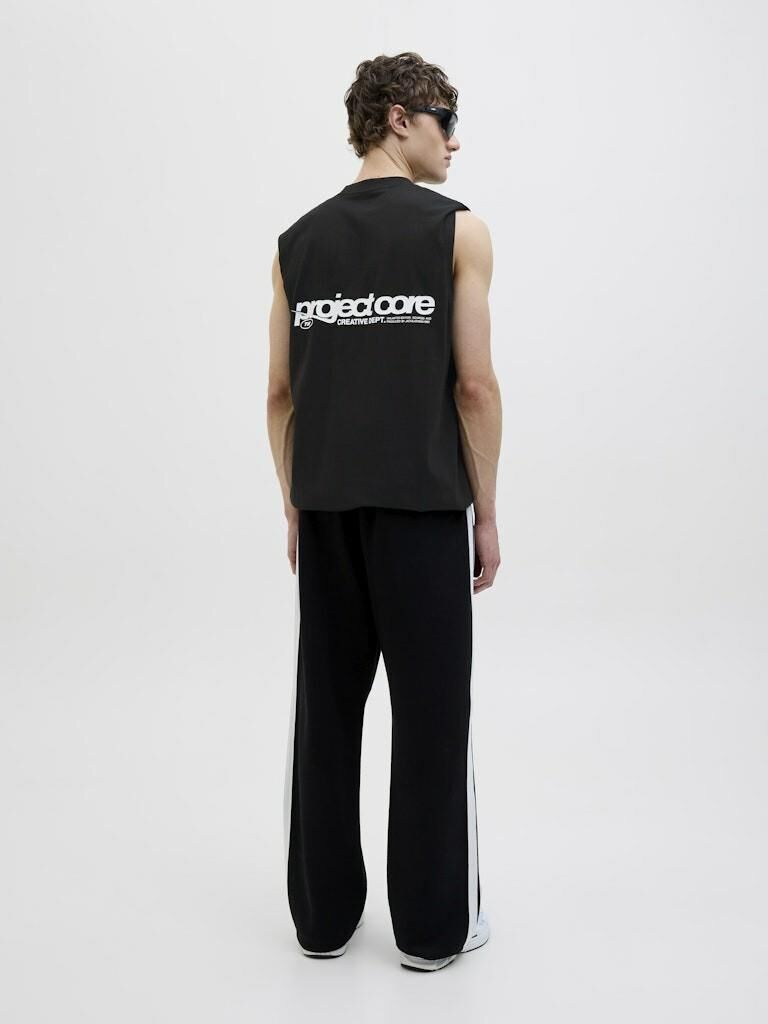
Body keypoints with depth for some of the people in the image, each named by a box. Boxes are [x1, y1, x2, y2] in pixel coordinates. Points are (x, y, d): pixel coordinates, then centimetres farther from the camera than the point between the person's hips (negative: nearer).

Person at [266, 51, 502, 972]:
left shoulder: (297, 241, 10)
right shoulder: (457, 229, -5)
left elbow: (281, 393, 9)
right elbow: (475, 386, -9)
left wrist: (295, 508, 16)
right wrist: (486, 512, 0)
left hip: (327, 508, 5)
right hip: (423, 507, -5)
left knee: (325, 708, 12)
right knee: (431, 712, 4)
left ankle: (322, 913, 24)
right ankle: (434, 924, 16)